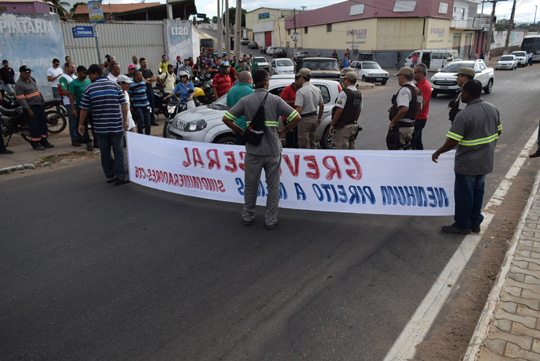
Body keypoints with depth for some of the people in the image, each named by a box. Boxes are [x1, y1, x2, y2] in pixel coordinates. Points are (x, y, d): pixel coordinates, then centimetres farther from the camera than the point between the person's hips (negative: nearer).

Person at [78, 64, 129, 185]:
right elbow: (124, 104, -3)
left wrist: (81, 124, 11)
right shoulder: (115, 85, 2)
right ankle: (120, 176, 1)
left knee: (105, 152, 12)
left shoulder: (89, 89, 0)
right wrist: (125, 121, 1)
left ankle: (109, 175, 20)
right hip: (116, 126, 0)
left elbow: (84, 109, 1)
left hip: (100, 127, 0)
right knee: (118, 151, 4)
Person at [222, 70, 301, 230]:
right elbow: (296, 117, -11)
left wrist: (241, 131, 7)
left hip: (253, 150, 1)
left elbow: (226, 118, -3)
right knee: (273, 186, 10)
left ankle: (248, 216, 29)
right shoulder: (275, 100, -5)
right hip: (273, 150, -1)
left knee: (250, 185, 16)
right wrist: (283, 131, 1)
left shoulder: (246, 100, -1)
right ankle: (270, 220, 17)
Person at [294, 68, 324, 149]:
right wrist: (319, 118, 25)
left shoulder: (301, 91, -16)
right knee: (312, 143, 19)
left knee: (304, 145, 0)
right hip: (314, 117, 8)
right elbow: (322, 105, 14)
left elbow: (299, 109, -23)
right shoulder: (317, 89, 8)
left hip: (305, 119, -8)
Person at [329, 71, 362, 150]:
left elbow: (339, 111, -19)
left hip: (344, 127, -8)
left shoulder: (344, 93, -15)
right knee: (351, 148, 16)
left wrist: (332, 124, -12)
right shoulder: (359, 94, 10)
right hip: (354, 125, 8)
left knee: (341, 148, -6)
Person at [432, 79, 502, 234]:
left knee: (464, 194, 7)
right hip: (486, 161, 8)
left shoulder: (464, 115, -24)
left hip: (467, 164, -8)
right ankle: (475, 223, 33)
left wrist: (438, 152, -9)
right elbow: (498, 132, 12)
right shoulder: (493, 109, 1)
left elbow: (452, 142, -24)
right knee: (478, 191, 20)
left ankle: (462, 225, 21)